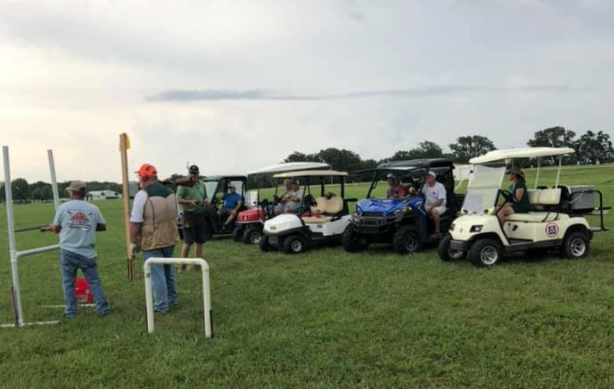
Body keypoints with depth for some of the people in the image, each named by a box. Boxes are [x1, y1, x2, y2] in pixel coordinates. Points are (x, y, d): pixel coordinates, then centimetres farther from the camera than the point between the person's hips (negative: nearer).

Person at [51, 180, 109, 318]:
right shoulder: (93, 209, -1)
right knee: (94, 281, 7)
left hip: (68, 251, 0)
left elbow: (56, 229, 4)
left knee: (68, 282, 11)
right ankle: (102, 308, 6)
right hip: (87, 253, 0)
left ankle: (70, 311, 13)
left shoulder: (63, 207, -3)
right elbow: (103, 227, 7)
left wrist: (51, 227, 26)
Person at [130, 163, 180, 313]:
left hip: (152, 241, -7)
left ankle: (161, 305, 7)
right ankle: (172, 298, 32)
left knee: (156, 272, 1)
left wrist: (133, 242, -8)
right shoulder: (170, 192, 7)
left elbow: (135, 222, -17)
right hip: (170, 238, 7)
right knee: (168, 269, 21)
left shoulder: (142, 195, -15)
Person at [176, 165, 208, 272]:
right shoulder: (184, 185, -6)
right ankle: (182, 266, 0)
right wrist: (190, 202, -24)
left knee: (200, 241, 10)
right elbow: (178, 200, -11)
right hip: (189, 214, -7)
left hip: (200, 215, 7)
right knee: (188, 242, -7)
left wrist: (206, 199, 4)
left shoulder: (202, 184, 16)